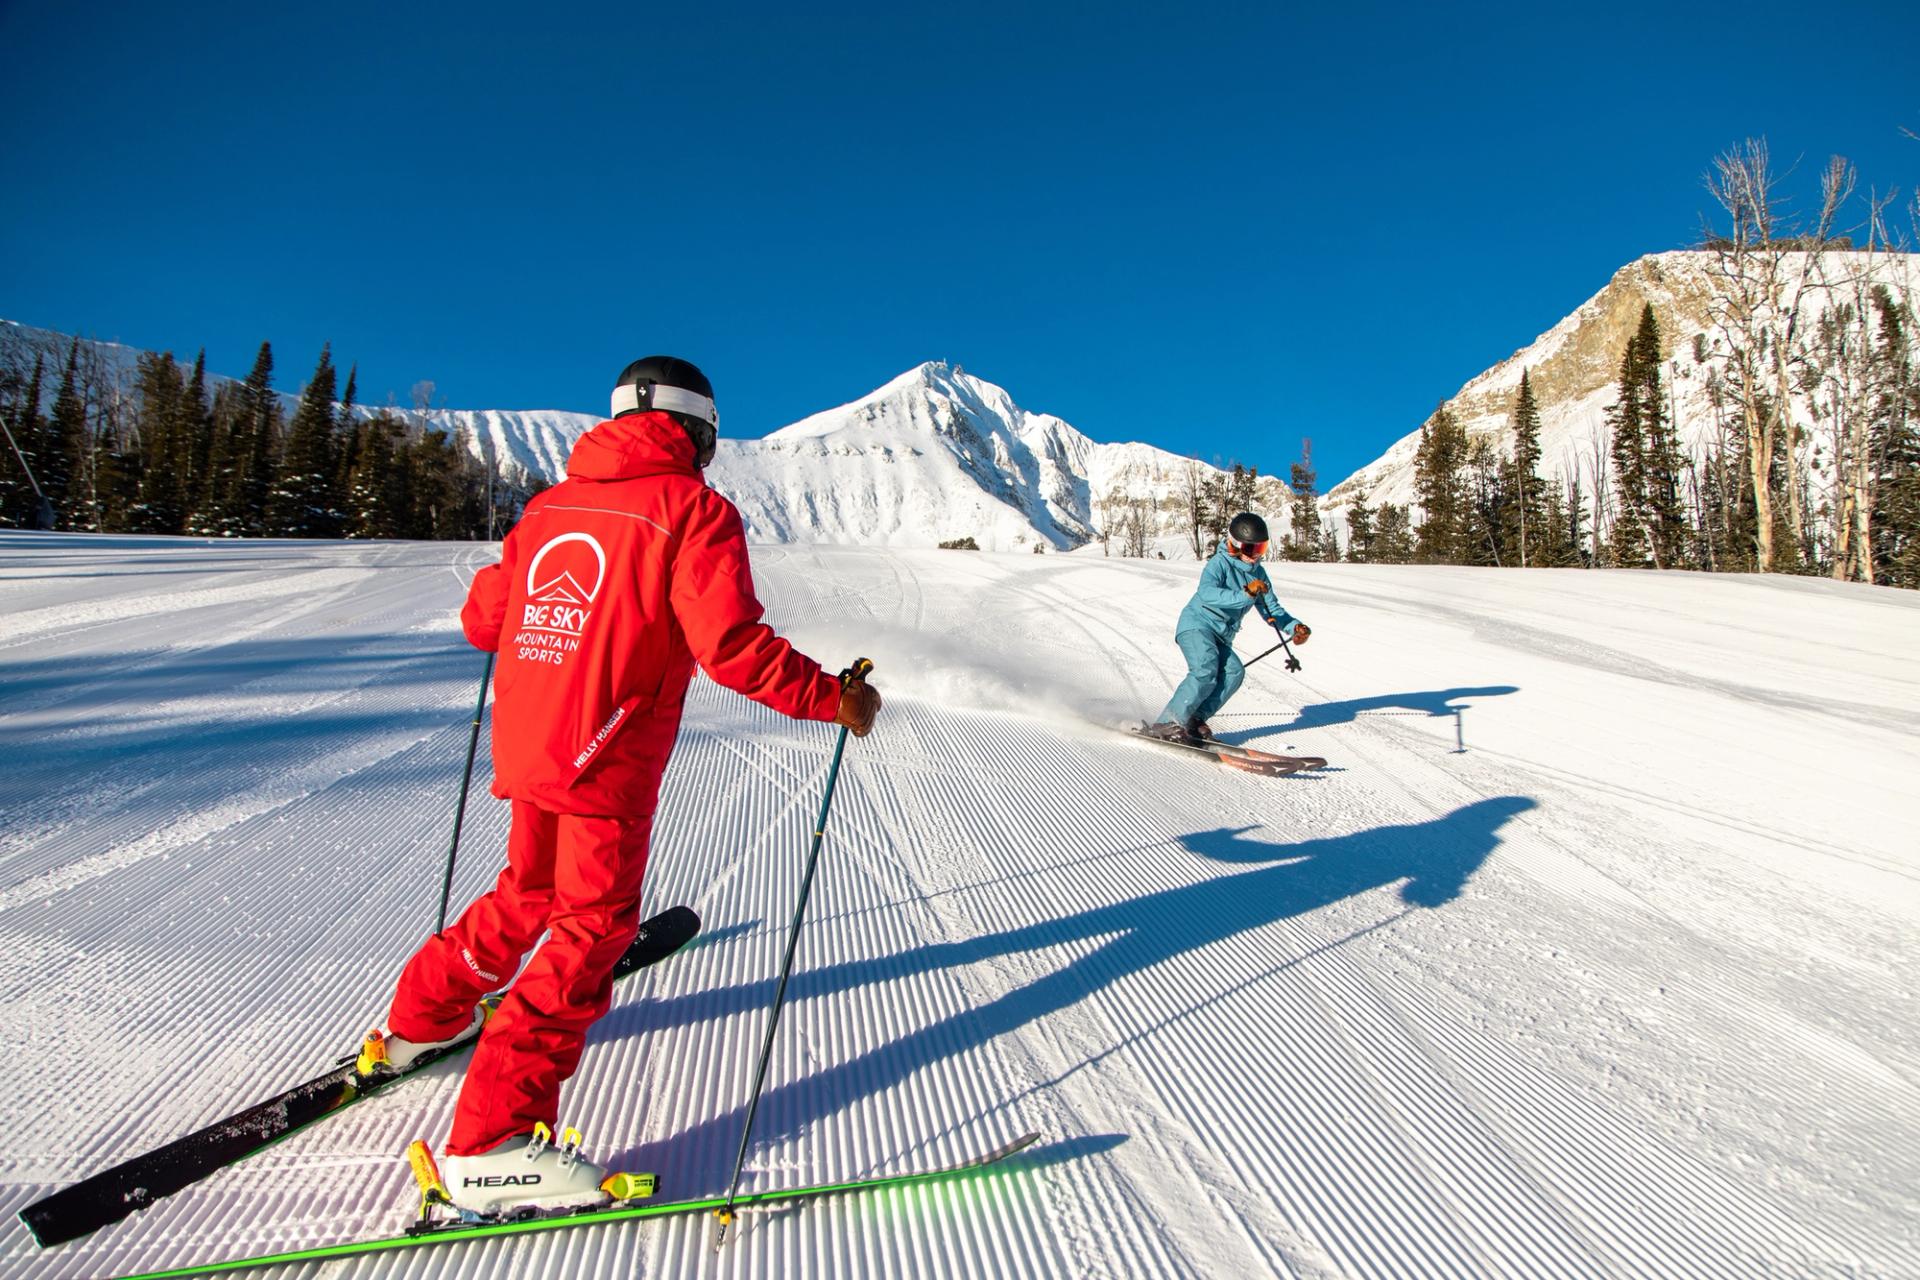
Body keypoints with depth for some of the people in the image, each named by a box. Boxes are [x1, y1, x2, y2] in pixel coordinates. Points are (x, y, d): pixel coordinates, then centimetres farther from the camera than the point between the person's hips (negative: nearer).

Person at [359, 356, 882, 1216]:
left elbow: (483, 619, 15)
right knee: (591, 928, 1)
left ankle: (419, 1021, 45)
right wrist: (832, 697, -11)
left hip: (525, 746, 8)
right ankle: (491, 1142, 1)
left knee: (529, 891, 27)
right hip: (605, 760, -8)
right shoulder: (692, 508, -9)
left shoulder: (550, 505, 11)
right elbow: (731, 644, -20)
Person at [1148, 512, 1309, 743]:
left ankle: (1194, 721, -14)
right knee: (1206, 670, -28)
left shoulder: (1258, 573, 9)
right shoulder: (1219, 563, -15)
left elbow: (1271, 610, 11)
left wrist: (1294, 627, -7)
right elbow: (1207, 594, -33)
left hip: (1221, 637, 7)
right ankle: (1165, 724, -22)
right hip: (1197, 624, -7)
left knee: (1234, 671, -18)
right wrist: (1245, 594, -42)